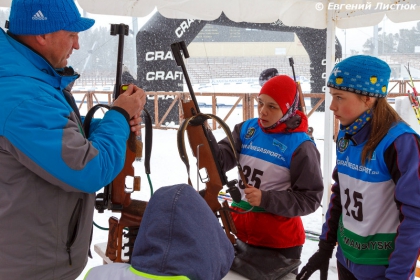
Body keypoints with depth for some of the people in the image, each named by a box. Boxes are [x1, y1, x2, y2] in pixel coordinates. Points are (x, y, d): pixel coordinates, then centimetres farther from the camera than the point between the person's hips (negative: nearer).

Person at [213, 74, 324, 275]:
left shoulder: (300, 145, -16)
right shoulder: (246, 130, -3)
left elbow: (310, 199, -15)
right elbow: (222, 159, -13)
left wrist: (266, 199, -25)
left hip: (280, 239, -5)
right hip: (242, 231, 5)